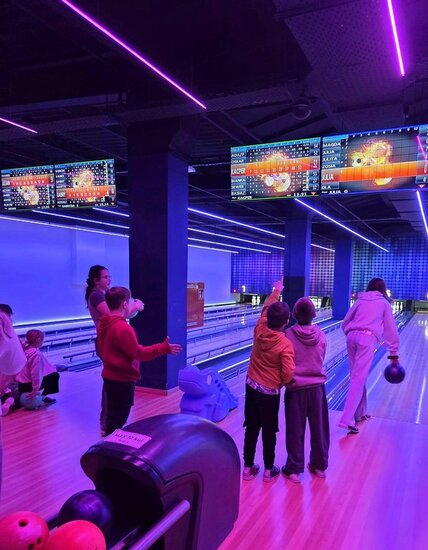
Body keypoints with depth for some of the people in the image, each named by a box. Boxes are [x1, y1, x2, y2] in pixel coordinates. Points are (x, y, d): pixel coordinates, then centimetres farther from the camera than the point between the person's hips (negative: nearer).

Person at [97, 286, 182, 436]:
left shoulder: (103, 324, 2)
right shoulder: (123, 328, -26)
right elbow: (138, 353, -23)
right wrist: (163, 348, -23)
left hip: (110, 376, 9)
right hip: (122, 379, -9)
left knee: (108, 414, 22)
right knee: (117, 419, 5)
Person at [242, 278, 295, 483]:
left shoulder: (259, 330, -8)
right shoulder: (285, 344, -21)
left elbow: (265, 308, 10)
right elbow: (288, 375, -21)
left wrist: (276, 291, 23)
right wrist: (281, 383, 2)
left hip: (251, 386, 5)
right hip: (270, 392, -4)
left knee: (251, 429, 14)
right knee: (269, 431, 12)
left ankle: (248, 467, 25)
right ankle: (268, 470, 26)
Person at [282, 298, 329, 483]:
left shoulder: (288, 335, -15)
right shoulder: (321, 335, -7)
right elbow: (321, 361, 1)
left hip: (295, 389, -2)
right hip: (317, 387, 3)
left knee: (295, 430, 9)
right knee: (319, 428, 17)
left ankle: (294, 469, 20)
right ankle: (320, 466, 33)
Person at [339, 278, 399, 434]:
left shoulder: (360, 300, 23)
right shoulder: (384, 303, 18)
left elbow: (344, 324, 22)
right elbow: (391, 330, 16)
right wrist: (394, 352, 20)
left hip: (351, 337, 4)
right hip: (367, 339, -4)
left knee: (357, 377, 16)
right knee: (359, 379, -9)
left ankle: (360, 413, 26)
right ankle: (347, 420, -17)